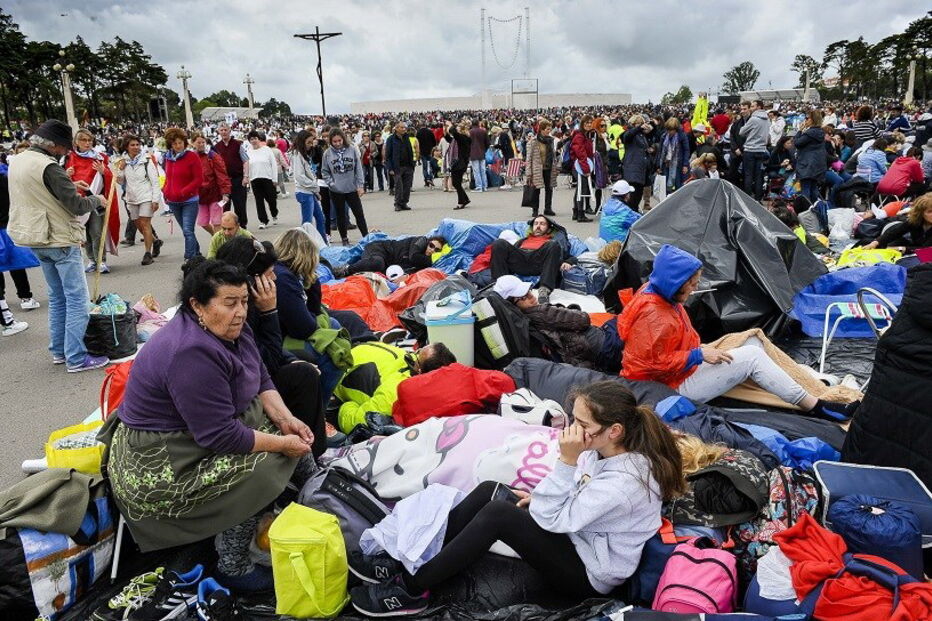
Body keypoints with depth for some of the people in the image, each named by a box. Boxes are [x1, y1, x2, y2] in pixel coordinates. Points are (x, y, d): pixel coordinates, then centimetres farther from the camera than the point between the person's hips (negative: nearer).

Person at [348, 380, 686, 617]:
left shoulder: (624, 481, -31)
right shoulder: (609, 449, -5)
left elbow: (550, 519, -26)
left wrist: (567, 461, -32)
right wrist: (541, 498, 2)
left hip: (588, 575, -9)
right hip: (577, 538, 9)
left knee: (498, 513, -25)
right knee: (490, 490, -3)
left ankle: (411, 589, -12)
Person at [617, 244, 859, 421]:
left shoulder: (658, 295, 4)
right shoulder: (653, 314, -27)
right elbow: (656, 363, -28)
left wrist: (701, 349, 5)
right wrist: (699, 355, -23)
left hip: (685, 368, 10)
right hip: (675, 386, -10)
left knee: (752, 341, 7)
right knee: (751, 356, -15)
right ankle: (816, 407, -5)